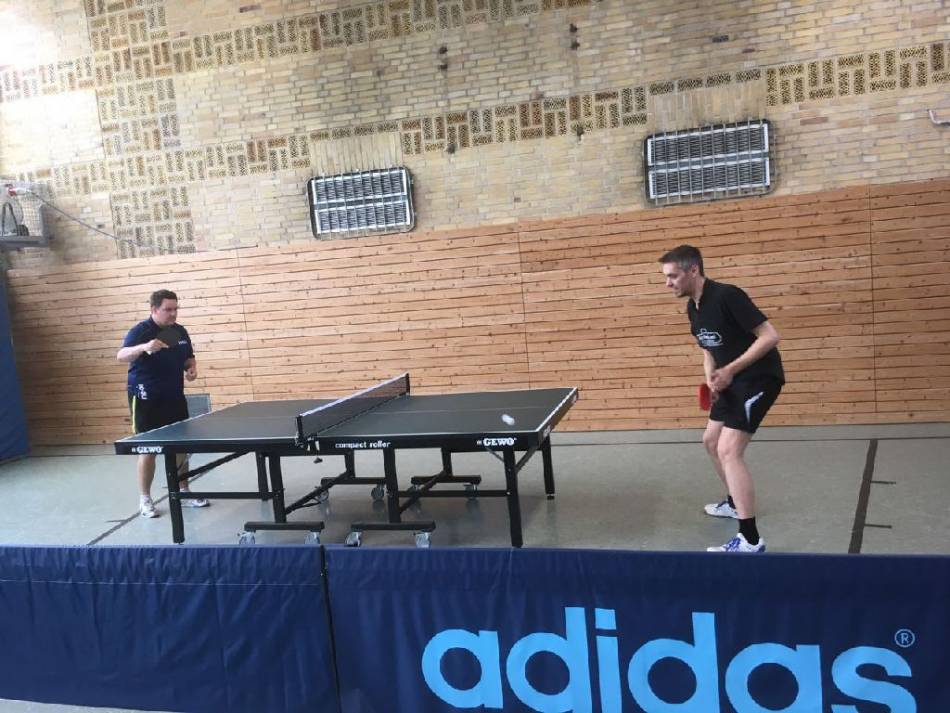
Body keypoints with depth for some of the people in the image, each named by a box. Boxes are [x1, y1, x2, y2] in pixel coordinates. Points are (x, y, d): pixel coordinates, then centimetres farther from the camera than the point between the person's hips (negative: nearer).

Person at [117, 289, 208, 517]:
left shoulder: (180, 332, 5)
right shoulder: (140, 331, -14)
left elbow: (188, 358, 19)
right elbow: (121, 356, -28)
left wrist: (192, 369, -3)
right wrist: (144, 347, -46)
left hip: (174, 398, 6)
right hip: (146, 400, -6)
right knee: (148, 449, 0)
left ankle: (184, 493, 23)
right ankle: (144, 500, 12)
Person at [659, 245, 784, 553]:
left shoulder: (727, 296, -22)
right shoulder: (692, 308, 6)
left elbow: (770, 336, -24)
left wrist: (730, 370, -26)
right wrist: (711, 378, 0)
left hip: (759, 378, -10)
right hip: (733, 380, 10)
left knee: (729, 451, -18)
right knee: (711, 441, 21)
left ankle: (751, 541, -17)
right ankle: (735, 503, 43)